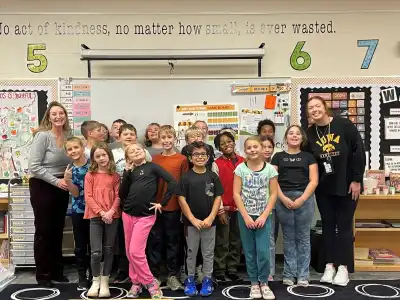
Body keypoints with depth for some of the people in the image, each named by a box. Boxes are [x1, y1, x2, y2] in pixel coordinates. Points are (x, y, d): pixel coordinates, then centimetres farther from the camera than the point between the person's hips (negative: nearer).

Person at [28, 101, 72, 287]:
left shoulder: (68, 135, 3)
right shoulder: (42, 136, -15)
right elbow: (33, 167, -19)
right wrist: (56, 181, -21)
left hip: (61, 188, 6)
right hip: (42, 187, -6)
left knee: (58, 230, 14)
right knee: (43, 230, 3)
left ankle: (56, 271, 27)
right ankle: (42, 274, 15)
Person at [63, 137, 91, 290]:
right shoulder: (70, 170, -1)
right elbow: (75, 194, -7)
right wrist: (67, 180, -21)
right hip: (78, 211, 2)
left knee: (93, 244, 8)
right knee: (80, 245, 8)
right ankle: (82, 277, 18)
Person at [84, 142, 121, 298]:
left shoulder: (115, 176, 6)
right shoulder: (90, 175, 3)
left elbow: (118, 196, 1)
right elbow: (88, 197, -4)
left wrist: (111, 211, -15)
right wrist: (101, 212, -13)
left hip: (112, 217, 1)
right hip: (96, 216, -1)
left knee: (108, 250, 8)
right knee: (96, 252, -6)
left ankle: (105, 282, 20)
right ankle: (96, 281, 14)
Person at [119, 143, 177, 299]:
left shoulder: (152, 166, -1)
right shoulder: (130, 171, 11)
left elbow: (172, 182, -11)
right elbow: (122, 195, 1)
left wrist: (162, 203, -11)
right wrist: (127, 173, -3)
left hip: (146, 215, -5)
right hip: (127, 214, 5)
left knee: (136, 252, -9)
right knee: (130, 252, 9)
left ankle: (150, 283, 6)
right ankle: (136, 283, 24)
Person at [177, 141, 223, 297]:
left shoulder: (213, 176, 0)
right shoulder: (186, 177, -4)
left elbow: (218, 197, 0)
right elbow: (181, 199, -6)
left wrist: (211, 218, -10)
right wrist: (193, 219, -12)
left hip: (209, 221, 1)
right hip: (191, 222, -1)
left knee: (208, 253, 10)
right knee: (191, 252, 11)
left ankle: (207, 280, 23)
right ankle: (190, 280, 25)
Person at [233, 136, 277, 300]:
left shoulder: (270, 169, -2)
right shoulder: (240, 168, -3)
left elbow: (273, 194, -2)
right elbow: (236, 194, -5)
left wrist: (264, 216, -10)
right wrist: (246, 216, -10)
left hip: (263, 216, 0)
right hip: (245, 216, 1)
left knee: (263, 251, -6)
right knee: (249, 252, 7)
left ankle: (264, 283, 12)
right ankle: (254, 283, 20)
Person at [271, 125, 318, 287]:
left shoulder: (308, 156, 10)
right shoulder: (278, 156, 10)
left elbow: (314, 180, 2)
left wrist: (302, 199, -11)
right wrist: (283, 198, -11)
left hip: (304, 199, 0)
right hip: (283, 199, 0)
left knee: (303, 237, 5)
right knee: (288, 238, 7)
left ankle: (303, 275, 13)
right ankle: (289, 274, 15)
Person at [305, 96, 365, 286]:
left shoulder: (344, 125, -11)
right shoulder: (309, 133, -1)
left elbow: (359, 151, -10)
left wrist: (356, 180, -11)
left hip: (347, 184, -3)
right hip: (323, 187, 3)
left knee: (344, 225, 3)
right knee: (327, 225, 9)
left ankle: (343, 267, 13)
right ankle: (330, 265, 19)